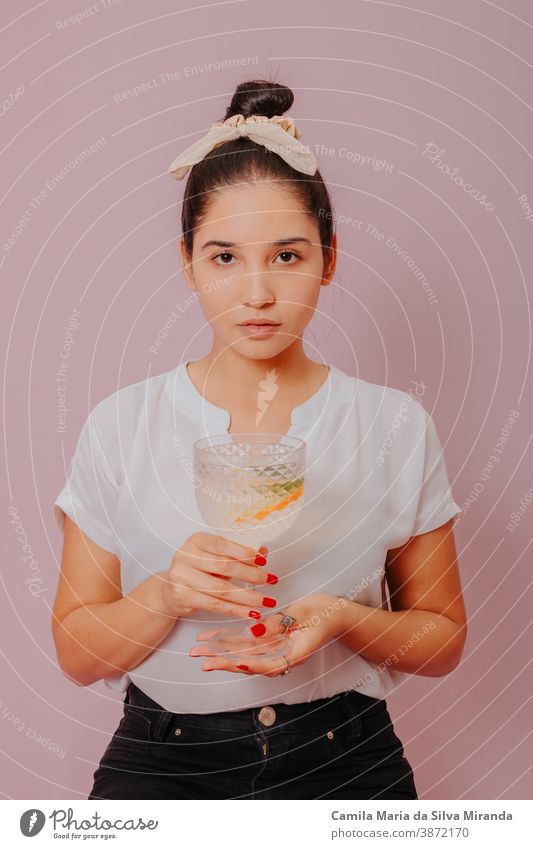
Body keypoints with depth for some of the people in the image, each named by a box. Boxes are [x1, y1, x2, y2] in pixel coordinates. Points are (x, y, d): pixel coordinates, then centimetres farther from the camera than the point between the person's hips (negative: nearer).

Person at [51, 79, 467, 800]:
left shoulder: (396, 426, -2)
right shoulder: (121, 427, -3)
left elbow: (443, 639, 5)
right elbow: (77, 653, 0)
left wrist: (343, 620, -15)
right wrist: (168, 593, -19)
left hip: (344, 764, 2)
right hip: (164, 766, -1)